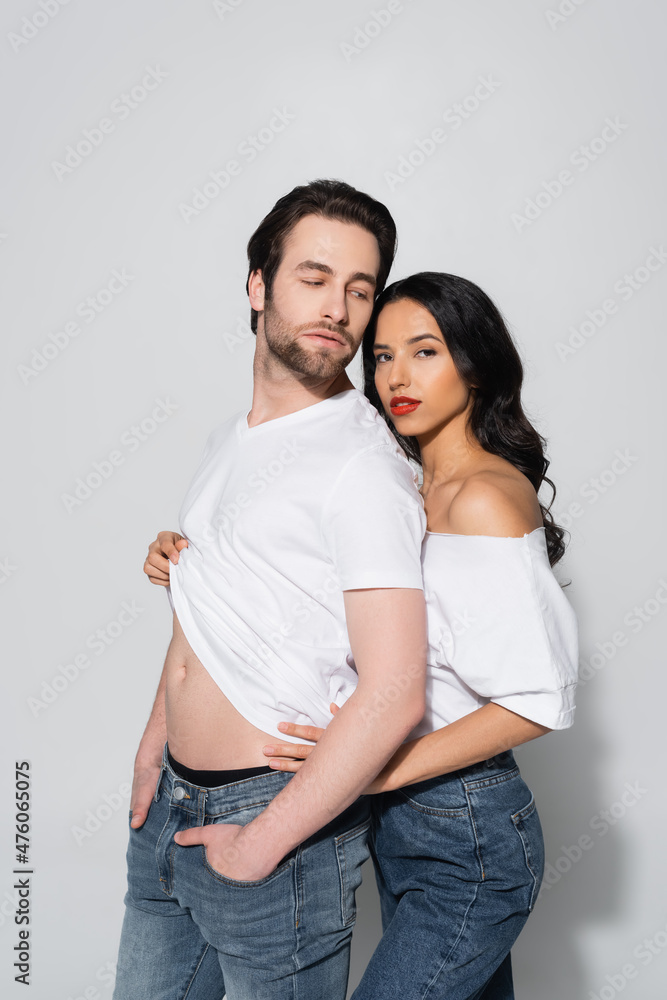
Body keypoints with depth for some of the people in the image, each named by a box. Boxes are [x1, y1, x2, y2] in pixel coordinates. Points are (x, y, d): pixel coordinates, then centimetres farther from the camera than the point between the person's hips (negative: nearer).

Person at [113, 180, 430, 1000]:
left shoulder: (363, 465, -18)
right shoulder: (228, 441, 8)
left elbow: (393, 695, -24)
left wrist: (261, 843, -18)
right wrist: (155, 741, 13)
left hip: (280, 817, -7)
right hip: (170, 808, 8)